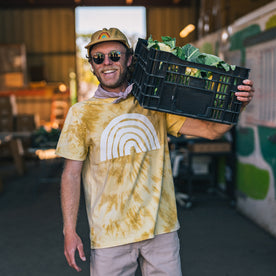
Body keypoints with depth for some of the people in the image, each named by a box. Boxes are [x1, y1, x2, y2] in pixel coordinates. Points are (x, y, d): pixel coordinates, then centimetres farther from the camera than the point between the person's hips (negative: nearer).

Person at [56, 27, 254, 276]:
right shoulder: (82, 113, 0)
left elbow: (210, 130, 0)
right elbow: (72, 174, -1)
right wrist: (70, 231, -5)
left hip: (161, 228, 2)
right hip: (110, 233, -1)